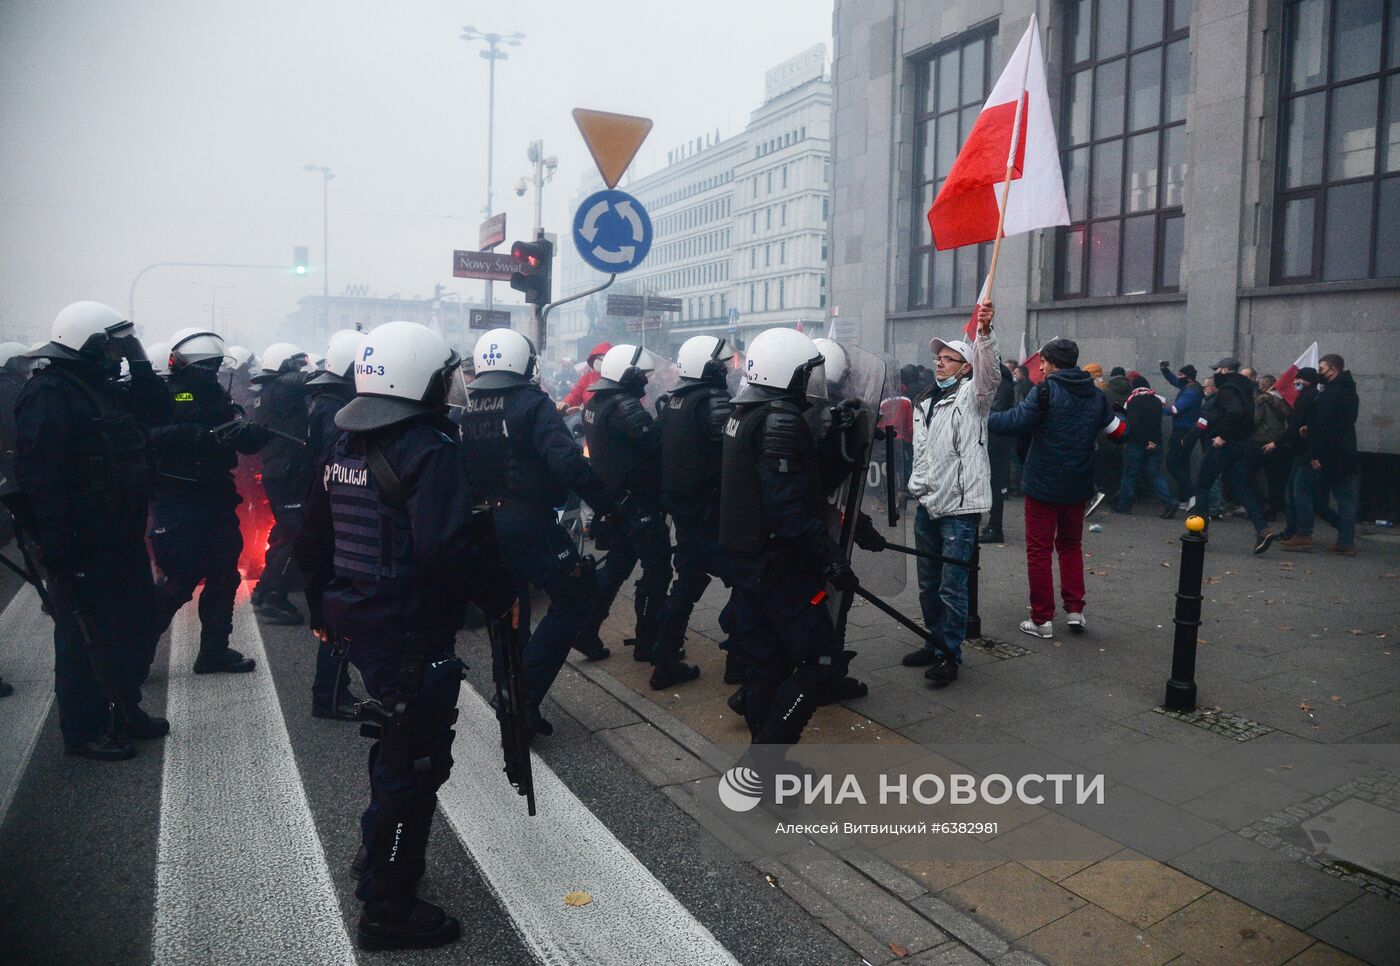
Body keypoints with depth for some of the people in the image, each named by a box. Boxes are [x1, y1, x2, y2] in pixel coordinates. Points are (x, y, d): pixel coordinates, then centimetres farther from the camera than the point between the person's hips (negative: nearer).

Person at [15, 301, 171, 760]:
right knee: (87, 638, 2)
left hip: (121, 540, 10)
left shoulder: (102, 388, 13)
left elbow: (155, 410, 16)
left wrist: (139, 364, 5)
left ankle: (124, 711, 34)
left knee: (138, 626, 18)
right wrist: (57, 546, -26)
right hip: (82, 549, -10)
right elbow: (40, 477, -23)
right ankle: (83, 731, 16)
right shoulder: (49, 393, -16)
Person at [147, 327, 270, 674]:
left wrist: (266, 429, -12)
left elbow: (246, 440, 8)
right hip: (177, 502, -7)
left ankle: (215, 651, 23)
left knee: (223, 579, 10)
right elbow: (157, 437, -24)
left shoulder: (218, 396, 12)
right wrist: (207, 435, -33)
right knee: (180, 580, -6)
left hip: (218, 500, 7)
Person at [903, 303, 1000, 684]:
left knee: (952, 587, -4)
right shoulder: (925, 404, 17)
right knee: (928, 584, 16)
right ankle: (935, 644, 30)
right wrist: (917, 486, 14)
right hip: (927, 506, 7)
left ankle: (950, 655, 7)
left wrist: (984, 333, -40)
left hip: (960, 507, -7)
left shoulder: (972, 395, -3)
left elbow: (990, 373, -25)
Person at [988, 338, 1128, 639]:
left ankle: (1042, 619, 5)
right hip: (1077, 486, 6)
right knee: (1071, 545, 20)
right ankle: (1075, 610, 15)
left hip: (1043, 484, -6)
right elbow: (1118, 431, 15)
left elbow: (1017, 422, -24)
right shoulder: (1095, 396, 6)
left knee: (1039, 549, 2)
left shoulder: (1047, 391, -14)